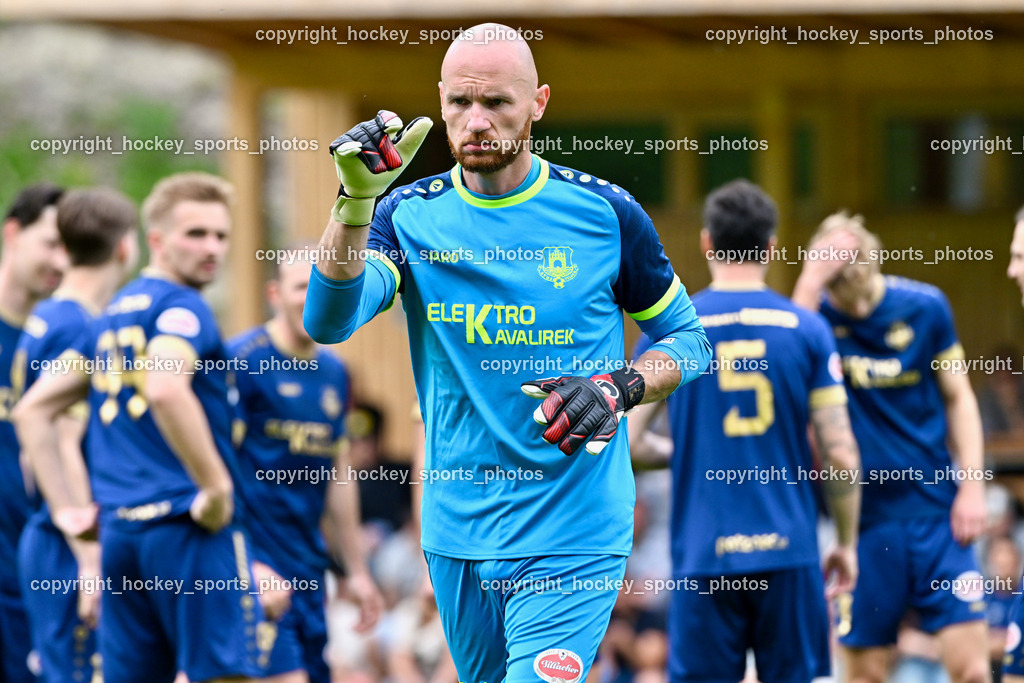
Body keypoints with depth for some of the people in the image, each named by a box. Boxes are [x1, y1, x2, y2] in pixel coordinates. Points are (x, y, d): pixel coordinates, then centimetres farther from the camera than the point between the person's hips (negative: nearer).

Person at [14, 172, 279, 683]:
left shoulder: (112, 315, 18)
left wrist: (64, 507, 18)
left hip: (118, 528, 8)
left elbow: (31, 410, 22)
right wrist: (217, 488, -20)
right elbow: (166, 390, -27)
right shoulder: (181, 306, -6)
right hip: (188, 527, -8)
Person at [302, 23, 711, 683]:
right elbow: (329, 321, -17)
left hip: (572, 538, -3)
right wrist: (356, 201, -32)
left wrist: (620, 389, -12)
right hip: (457, 536, 3)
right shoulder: (410, 217, 0)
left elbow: (688, 338, 9)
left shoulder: (604, 212, -2)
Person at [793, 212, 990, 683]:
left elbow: (958, 398, 10)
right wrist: (812, 278, -31)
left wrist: (972, 487, 2)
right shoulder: (818, 316, -6)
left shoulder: (925, 307, 0)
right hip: (864, 517, -1)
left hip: (937, 511, 1)